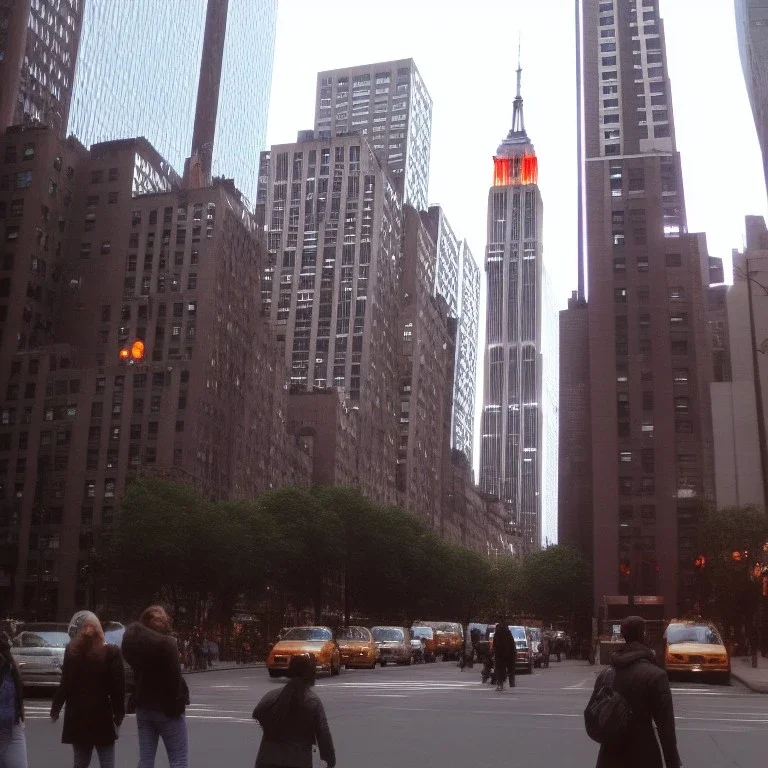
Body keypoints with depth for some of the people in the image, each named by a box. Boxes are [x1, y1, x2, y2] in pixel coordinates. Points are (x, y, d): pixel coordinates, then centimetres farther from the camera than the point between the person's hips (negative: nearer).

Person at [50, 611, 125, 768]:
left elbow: (65, 685, -3)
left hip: (77, 717, 2)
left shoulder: (71, 652, -4)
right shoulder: (111, 653, -7)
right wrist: (118, 715, 1)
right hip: (102, 716, -2)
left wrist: (55, 708, 10)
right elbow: (118, 687, -8)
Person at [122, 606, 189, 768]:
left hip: (144, 707, 7)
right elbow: (174, 678, -19)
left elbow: (138, 673, 9)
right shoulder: (166, 643, -16)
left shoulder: (136, 642, 7)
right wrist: (176, 705, -12)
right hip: (166, 708, -7)